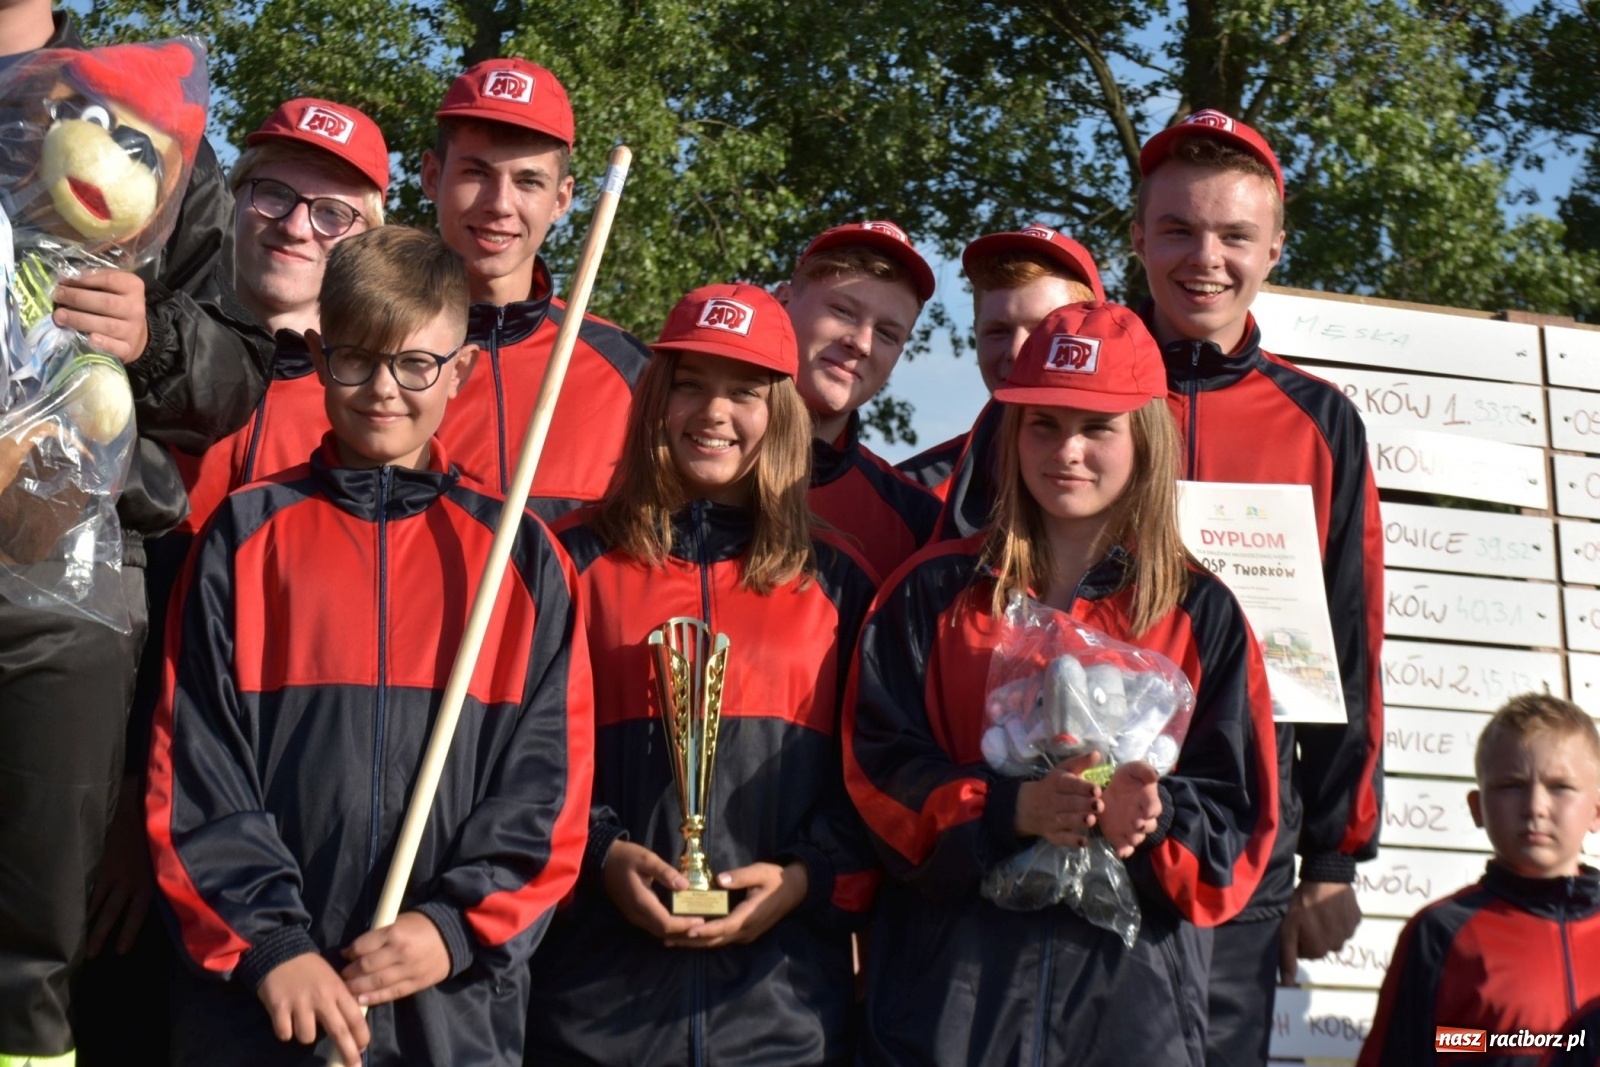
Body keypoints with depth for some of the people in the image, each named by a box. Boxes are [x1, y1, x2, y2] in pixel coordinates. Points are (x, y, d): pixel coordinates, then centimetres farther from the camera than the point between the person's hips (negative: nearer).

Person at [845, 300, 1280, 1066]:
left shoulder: (1201, 615, 8)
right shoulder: (934, 594, 8)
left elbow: (1235, 812, 4)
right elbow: (880, 766, 0)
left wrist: (1153, 819, -18)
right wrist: (1008, 809, -17)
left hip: (1130, 990, 0)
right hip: (948, 980, 0)